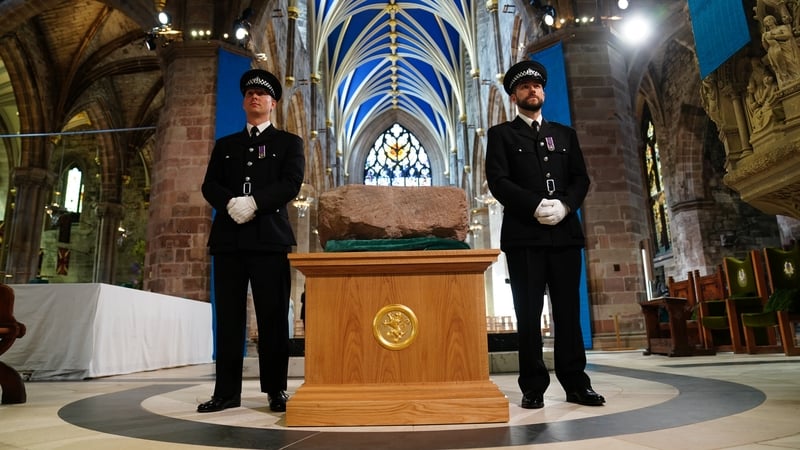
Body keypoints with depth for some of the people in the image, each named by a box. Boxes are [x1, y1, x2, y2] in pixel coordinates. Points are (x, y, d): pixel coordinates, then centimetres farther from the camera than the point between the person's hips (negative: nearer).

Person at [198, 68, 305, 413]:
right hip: (228, 239, 3)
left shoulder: (289, 143, 12)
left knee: (272, 317, -2)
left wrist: (253, 202, -16)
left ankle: (276, 390, 7)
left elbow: (291, 183, -4)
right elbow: (209, 186, 10)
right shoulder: (224, 145, 22)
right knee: (228, 317, 3)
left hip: (269, 237, -3)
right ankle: (226, 391, 10)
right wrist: (231, 203, -11)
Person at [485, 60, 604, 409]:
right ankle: (533, 387, 5)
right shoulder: (501, 134, 10)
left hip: (565, 232, 3)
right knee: (529, 312, -2)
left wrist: (564, 205, -9)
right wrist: (536, 206, -15)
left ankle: (576, 383, 12)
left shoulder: (565, 134, 21)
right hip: (524, 235, -3)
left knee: (568, 309, 4)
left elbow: (581, 178, 11)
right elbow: (498, 181, -3)